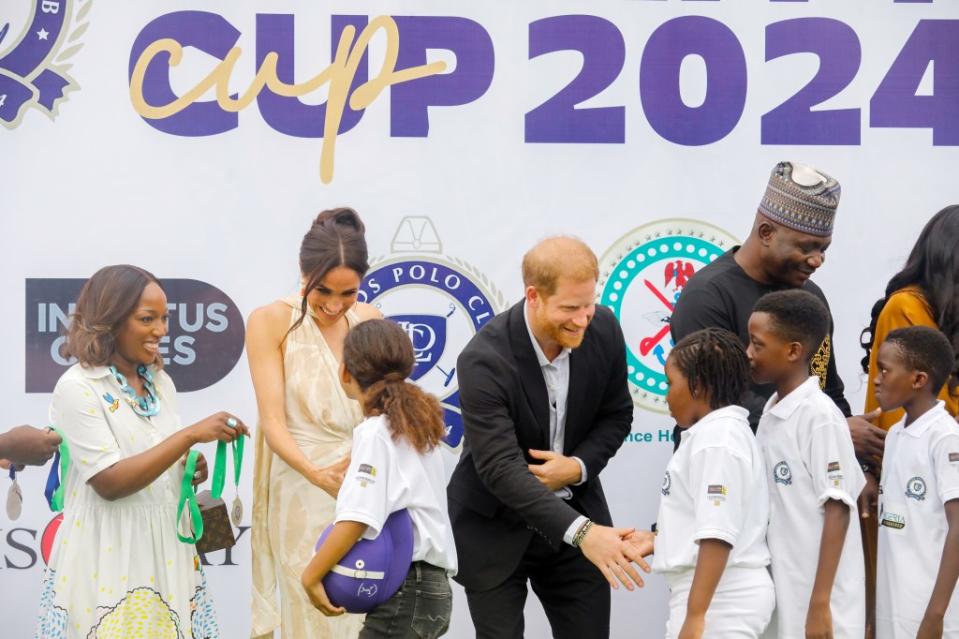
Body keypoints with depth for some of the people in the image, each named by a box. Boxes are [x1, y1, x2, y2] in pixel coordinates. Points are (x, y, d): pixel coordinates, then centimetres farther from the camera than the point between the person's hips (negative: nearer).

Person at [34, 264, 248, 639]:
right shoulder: (78, 388, -12)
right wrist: (191, 435, -22)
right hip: (107, 562, -6)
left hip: (167, 552, 6)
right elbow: (109, 482, -20)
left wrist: (190, 472, -3)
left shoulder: (161, 383, 8)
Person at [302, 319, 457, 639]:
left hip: (405, 591, -9)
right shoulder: (417, 425, 13)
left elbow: (356, 520, -23)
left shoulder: (375, 433, -12)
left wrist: (311, 576, -15)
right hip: (430, 587, 9)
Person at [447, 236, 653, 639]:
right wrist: (581, 532, -44)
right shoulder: (484, 360, -27)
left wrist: (578, 466, -17)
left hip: (574, 509, 4)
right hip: (496, 530, -4)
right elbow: (501, 468, -34)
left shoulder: (603, 330, -11)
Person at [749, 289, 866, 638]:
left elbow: (837, 511, -15)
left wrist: (820, 604, -18)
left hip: (818, 598, -8)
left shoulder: (820, 416, -13)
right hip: (780, 593, 8)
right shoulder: (771, 411, 9)